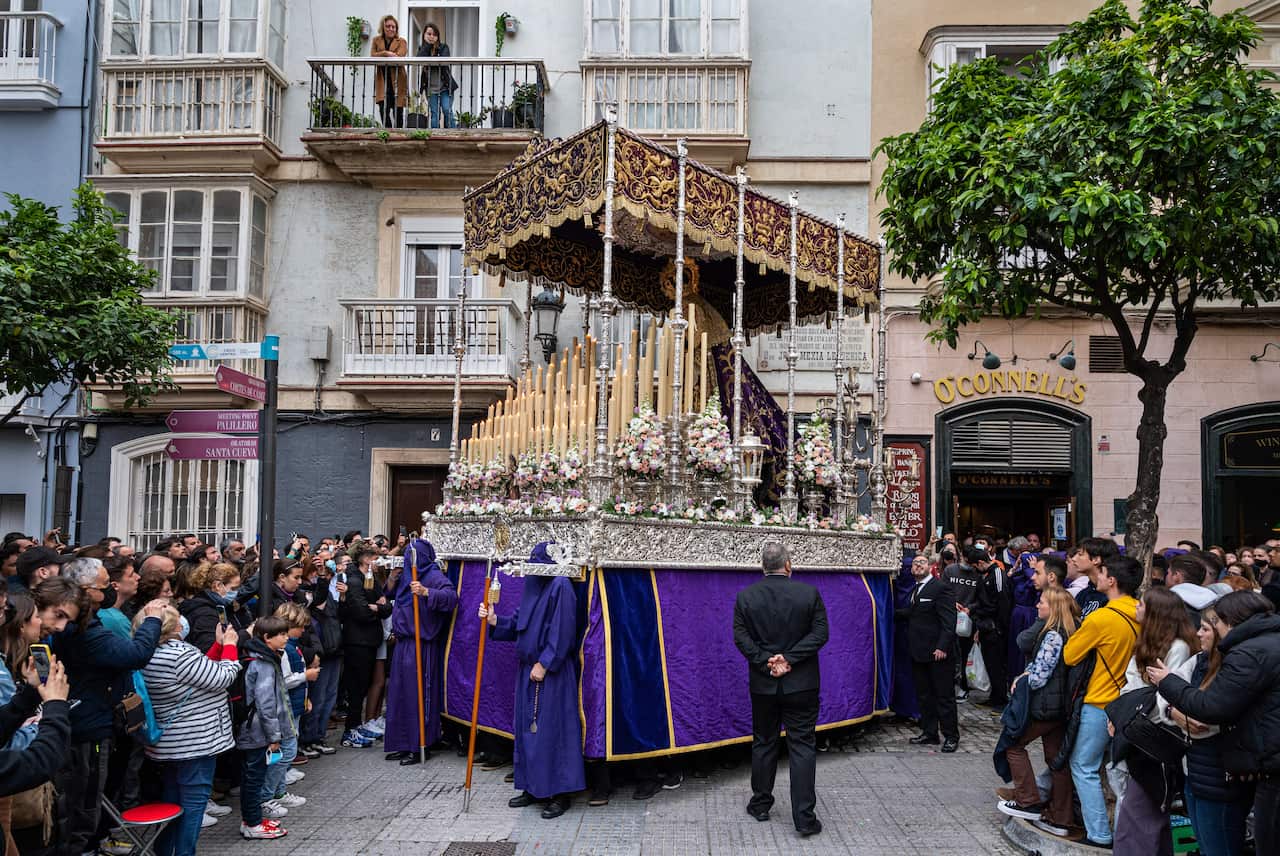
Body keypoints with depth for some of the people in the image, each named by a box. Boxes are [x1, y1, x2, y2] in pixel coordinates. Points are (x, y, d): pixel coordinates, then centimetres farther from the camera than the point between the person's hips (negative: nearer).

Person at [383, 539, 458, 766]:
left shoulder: (434, 575, -10)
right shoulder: (405, 575, 15)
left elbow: (451, 596, -26)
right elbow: (391, 594, 31)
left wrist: (426, 592, -39)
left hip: (421, 644, -8)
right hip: (403, 643, 8)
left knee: (417, 694, -4)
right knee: (400, 693, 13)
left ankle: (419, 746, 4)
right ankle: (403, 744, 23)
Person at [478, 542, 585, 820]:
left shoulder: (561, 587, -14)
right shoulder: (533, 585, 12)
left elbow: (562, 631, -18)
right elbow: (518, 621, 15)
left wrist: (544, 664, -18)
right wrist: (495, 620, -2)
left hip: (551, 671, -9)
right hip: (529, 668, 9)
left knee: (552, 728, -4)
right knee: (528, 727, 13)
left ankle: (560, 794, 5)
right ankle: (533, 787, 24)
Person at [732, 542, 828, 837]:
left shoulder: (745, 596, -3)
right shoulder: (810, 593, -6)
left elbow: (740, 637, -8)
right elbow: (819, 633, -9)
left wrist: (765, 662, -9)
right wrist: (789, 658, -13)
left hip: (763, 684, 2)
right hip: (801, 684, -1)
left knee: (763, 743, 16)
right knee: (802, 747, 3)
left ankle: (760, 804, 27)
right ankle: (804, 818, 1)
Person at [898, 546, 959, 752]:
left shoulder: (942, 587, -12)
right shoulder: (916, 589, 15)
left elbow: (948, 620, -17)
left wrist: (942, 646, -22)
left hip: (937, 652, -8)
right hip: (918, 652, 9)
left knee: (944, 695, 1)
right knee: (924, 695, 14)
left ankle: (951, 736, 11)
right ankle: (929, 733, 24)